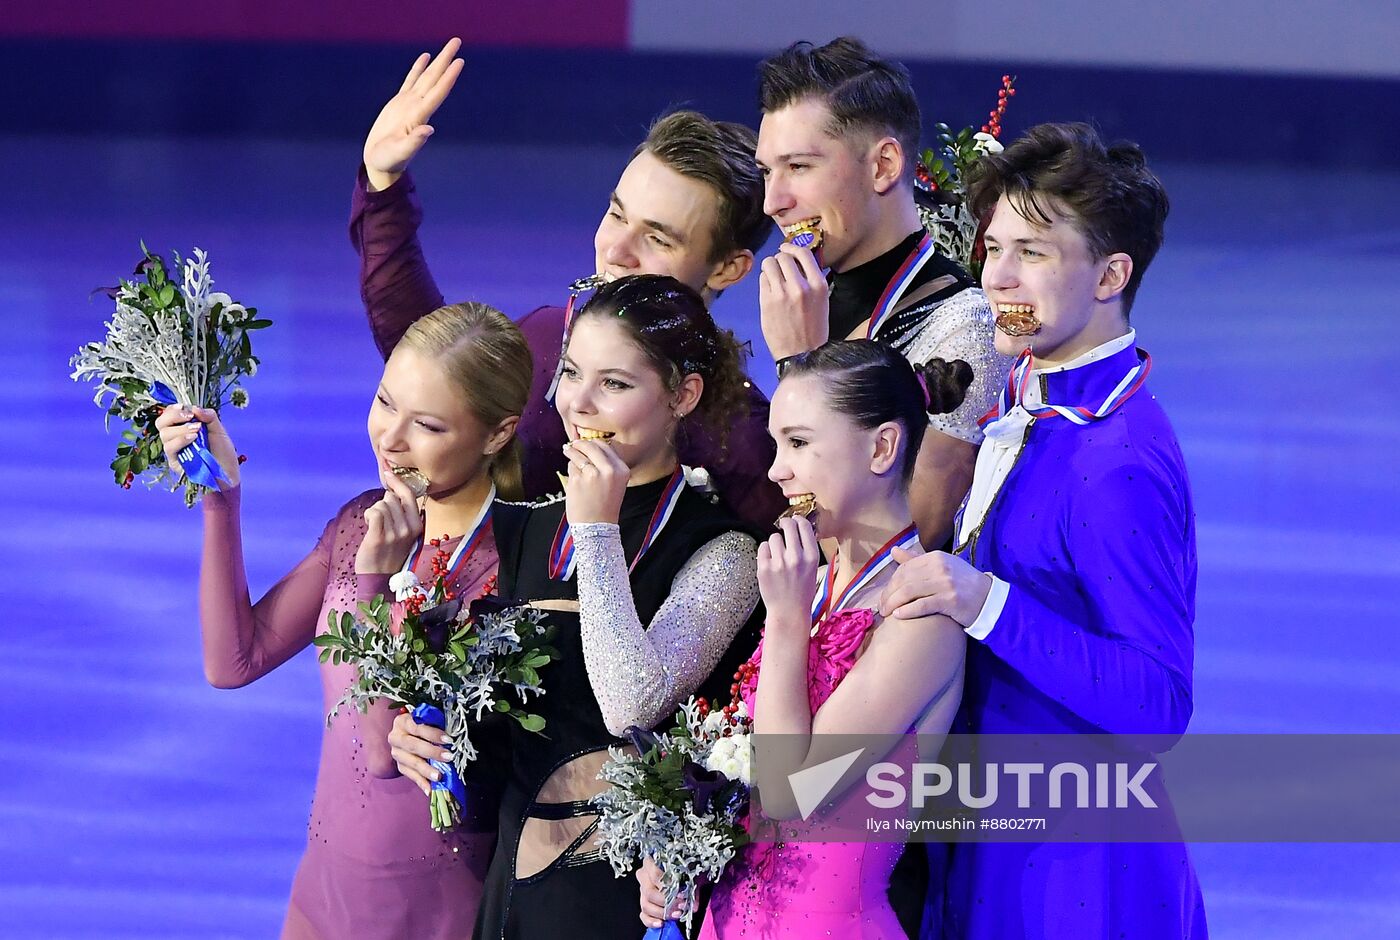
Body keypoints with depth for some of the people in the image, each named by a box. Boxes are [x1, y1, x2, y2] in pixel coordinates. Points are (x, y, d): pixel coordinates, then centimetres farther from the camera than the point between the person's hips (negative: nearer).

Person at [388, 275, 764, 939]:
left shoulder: (722, 548, -12)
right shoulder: (529, 527, 7)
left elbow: (630, 707, -25)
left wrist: (598, 531, -21)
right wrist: (418, 732, -3)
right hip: (515, 871, 6)